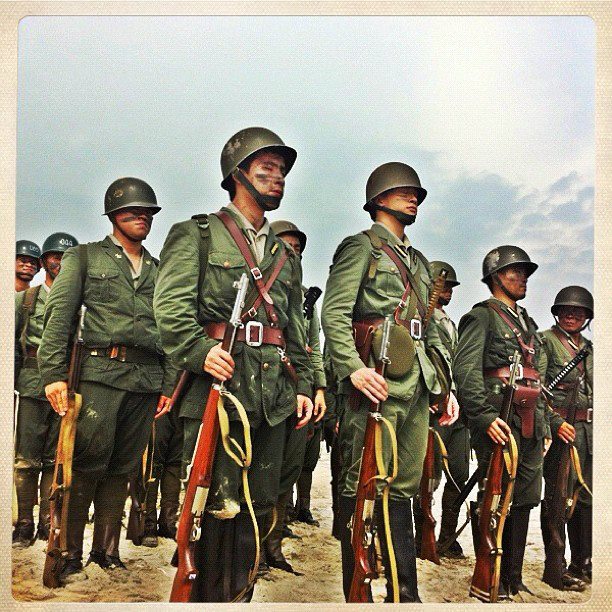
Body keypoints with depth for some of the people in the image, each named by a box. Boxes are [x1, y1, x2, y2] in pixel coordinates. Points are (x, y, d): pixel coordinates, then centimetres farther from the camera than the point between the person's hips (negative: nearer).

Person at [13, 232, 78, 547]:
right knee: (27, 460, -2)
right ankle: (24, 525, 6)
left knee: (55, 460, 4)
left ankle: (48, 524, 11)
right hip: (33, 387, -1)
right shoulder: (24, 299, 11)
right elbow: (9, 341, 11)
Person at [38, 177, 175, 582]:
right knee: (88, 465, -7)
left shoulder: (159, 271, 20)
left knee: (123, 468, 6)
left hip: (147, 378, 4)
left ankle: (107, 550, 15)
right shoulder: (86, 257, 9)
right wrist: (54, 373, -9)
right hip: (101, 371, -4)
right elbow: (59, 316, 1)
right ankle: (70, 554, 2)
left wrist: (169, 385, 10)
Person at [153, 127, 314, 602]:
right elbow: (171, 303, -8)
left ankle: (239, 598, 19)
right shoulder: (197, 234, 5)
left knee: (256, 506, 9)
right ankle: (202, 598, 7)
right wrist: (199, 351, -22)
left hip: (274, 393, 6)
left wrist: (303, 385, 11)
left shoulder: (286, 255, 22)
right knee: (214, 507, -5)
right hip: (218, 382, -6)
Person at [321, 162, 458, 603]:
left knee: (404, 488, 10)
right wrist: (352, 367, -24)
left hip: (418, 384, 8)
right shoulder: (362, 246, 2)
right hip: (376, 381, -7)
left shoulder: (419, 261, 25)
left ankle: (405, 594, 16)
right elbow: (334, 312, -10)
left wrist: (446, 384, 18)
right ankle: (356, 592, 2)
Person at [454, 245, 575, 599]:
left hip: (531, 425, 8)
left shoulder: (526, 322, 23)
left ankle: (514, 579, 19)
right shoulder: (483, 316, -3)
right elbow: (466, 370, -16)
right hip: (499, 423, -8)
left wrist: (552, 421, 20)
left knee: (525, 500, 9)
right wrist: (485, 417, -25)